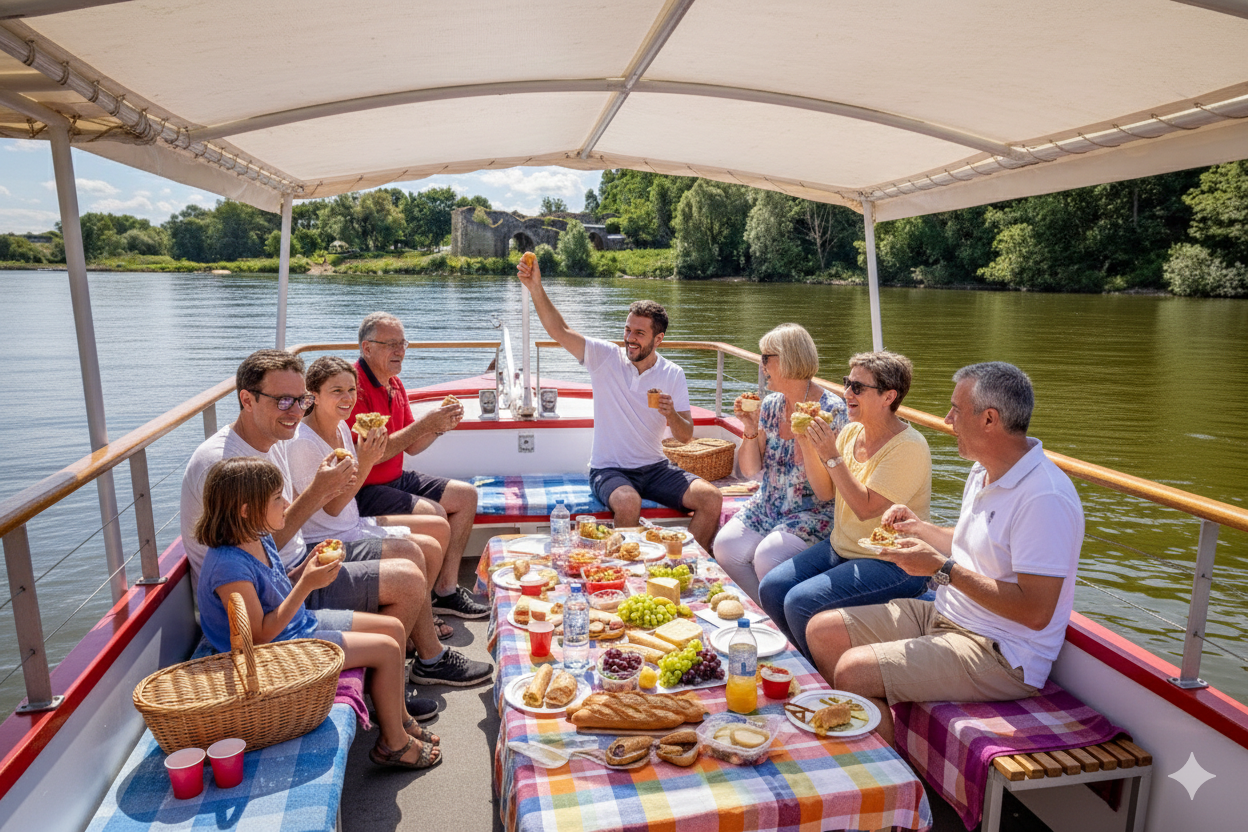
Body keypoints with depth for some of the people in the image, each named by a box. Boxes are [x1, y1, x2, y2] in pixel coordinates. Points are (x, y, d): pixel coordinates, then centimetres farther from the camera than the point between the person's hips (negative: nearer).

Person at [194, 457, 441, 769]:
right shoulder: (229, 568, -29)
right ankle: (394, 744, 6)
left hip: (301, 623, 10)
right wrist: (306, 585, -28)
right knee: (387, 650, -13)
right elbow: (261, 635, -24)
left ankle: (399, 716, 26)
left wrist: (310, 566, -6)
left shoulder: (259, 538, -1)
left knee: (394, 628, 9)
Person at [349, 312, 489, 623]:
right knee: (434, 514, -26)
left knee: (465, 495, 6)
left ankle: (447, 589, 5)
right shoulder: (354, 386, -20)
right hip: (363, 491, -10)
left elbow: (411, 447, 14)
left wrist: (440, 425, -5)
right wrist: (423, 425, -25)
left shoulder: (395, 384, 11)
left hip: (396, 479, 10)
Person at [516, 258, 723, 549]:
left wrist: (672, 415, -21)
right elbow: (560, 331, -16)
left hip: (655, 467, 3)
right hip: (609, 469, -3)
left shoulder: (673, 375, 2)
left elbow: (686, 436, 1)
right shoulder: (605, 357, -4)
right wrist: (536, 287, -28)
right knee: (628, 503, -36)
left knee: (711, 498, -18)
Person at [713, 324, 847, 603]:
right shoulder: (771, 406, 5)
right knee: (725, 546, -15)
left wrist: (805, 438, -29)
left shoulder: (830, 409, -13)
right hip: (768, 506, 6)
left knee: (767, 557, -28)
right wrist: (750, 429, -7)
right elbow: (750, 471, 8)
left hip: (813, 512, -6)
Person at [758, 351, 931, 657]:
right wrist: (808, 446, -6)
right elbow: (825, 492, 7)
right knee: (771, 589, -6)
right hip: (840, 549, 8)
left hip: (891, 564, -8)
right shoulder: (851, 432, 6)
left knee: (801, 603, -23)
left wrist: (832, 457, -24)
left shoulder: (909, 447, -18)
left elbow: (866, 508, -24)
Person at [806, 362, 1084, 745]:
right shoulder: (984, 472, 9)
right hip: (945, 615, 10)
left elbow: (1036, 611, -26)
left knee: (855, 671, -23)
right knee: (822, 631, 3)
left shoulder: (1045, 497, -23)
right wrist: (919, 527, 7)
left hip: (1001, 655, -10)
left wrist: (942, 568, -24)